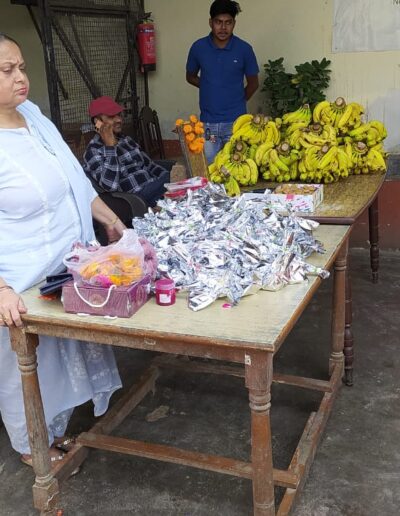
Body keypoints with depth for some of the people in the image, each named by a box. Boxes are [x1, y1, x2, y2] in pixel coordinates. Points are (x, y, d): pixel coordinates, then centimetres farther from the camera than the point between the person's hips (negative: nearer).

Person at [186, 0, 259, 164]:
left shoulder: (244, 49, -5)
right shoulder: (198, 47, -2)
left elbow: (253, 83, 7)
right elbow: (191, 77, 14)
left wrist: (237, 101, 12)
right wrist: (210, 88, 7)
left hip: (236, 121, -1)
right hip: (208, 122, 1)